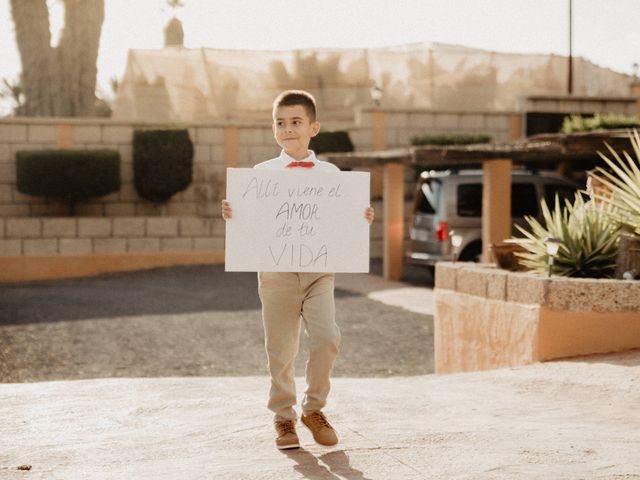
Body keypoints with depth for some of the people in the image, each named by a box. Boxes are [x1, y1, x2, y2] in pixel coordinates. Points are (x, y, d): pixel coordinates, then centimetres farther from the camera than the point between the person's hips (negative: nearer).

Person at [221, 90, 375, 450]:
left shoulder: (330, 173, 7)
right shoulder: (262, 173, 4)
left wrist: (362, 220, -10)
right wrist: (232, 215, -14)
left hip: (319, 269, 0)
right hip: (276, 270, 0)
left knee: (327, 338, -14)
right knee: (281, 349, 4)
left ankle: (314, 409, 9)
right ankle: (284, 418, 22)